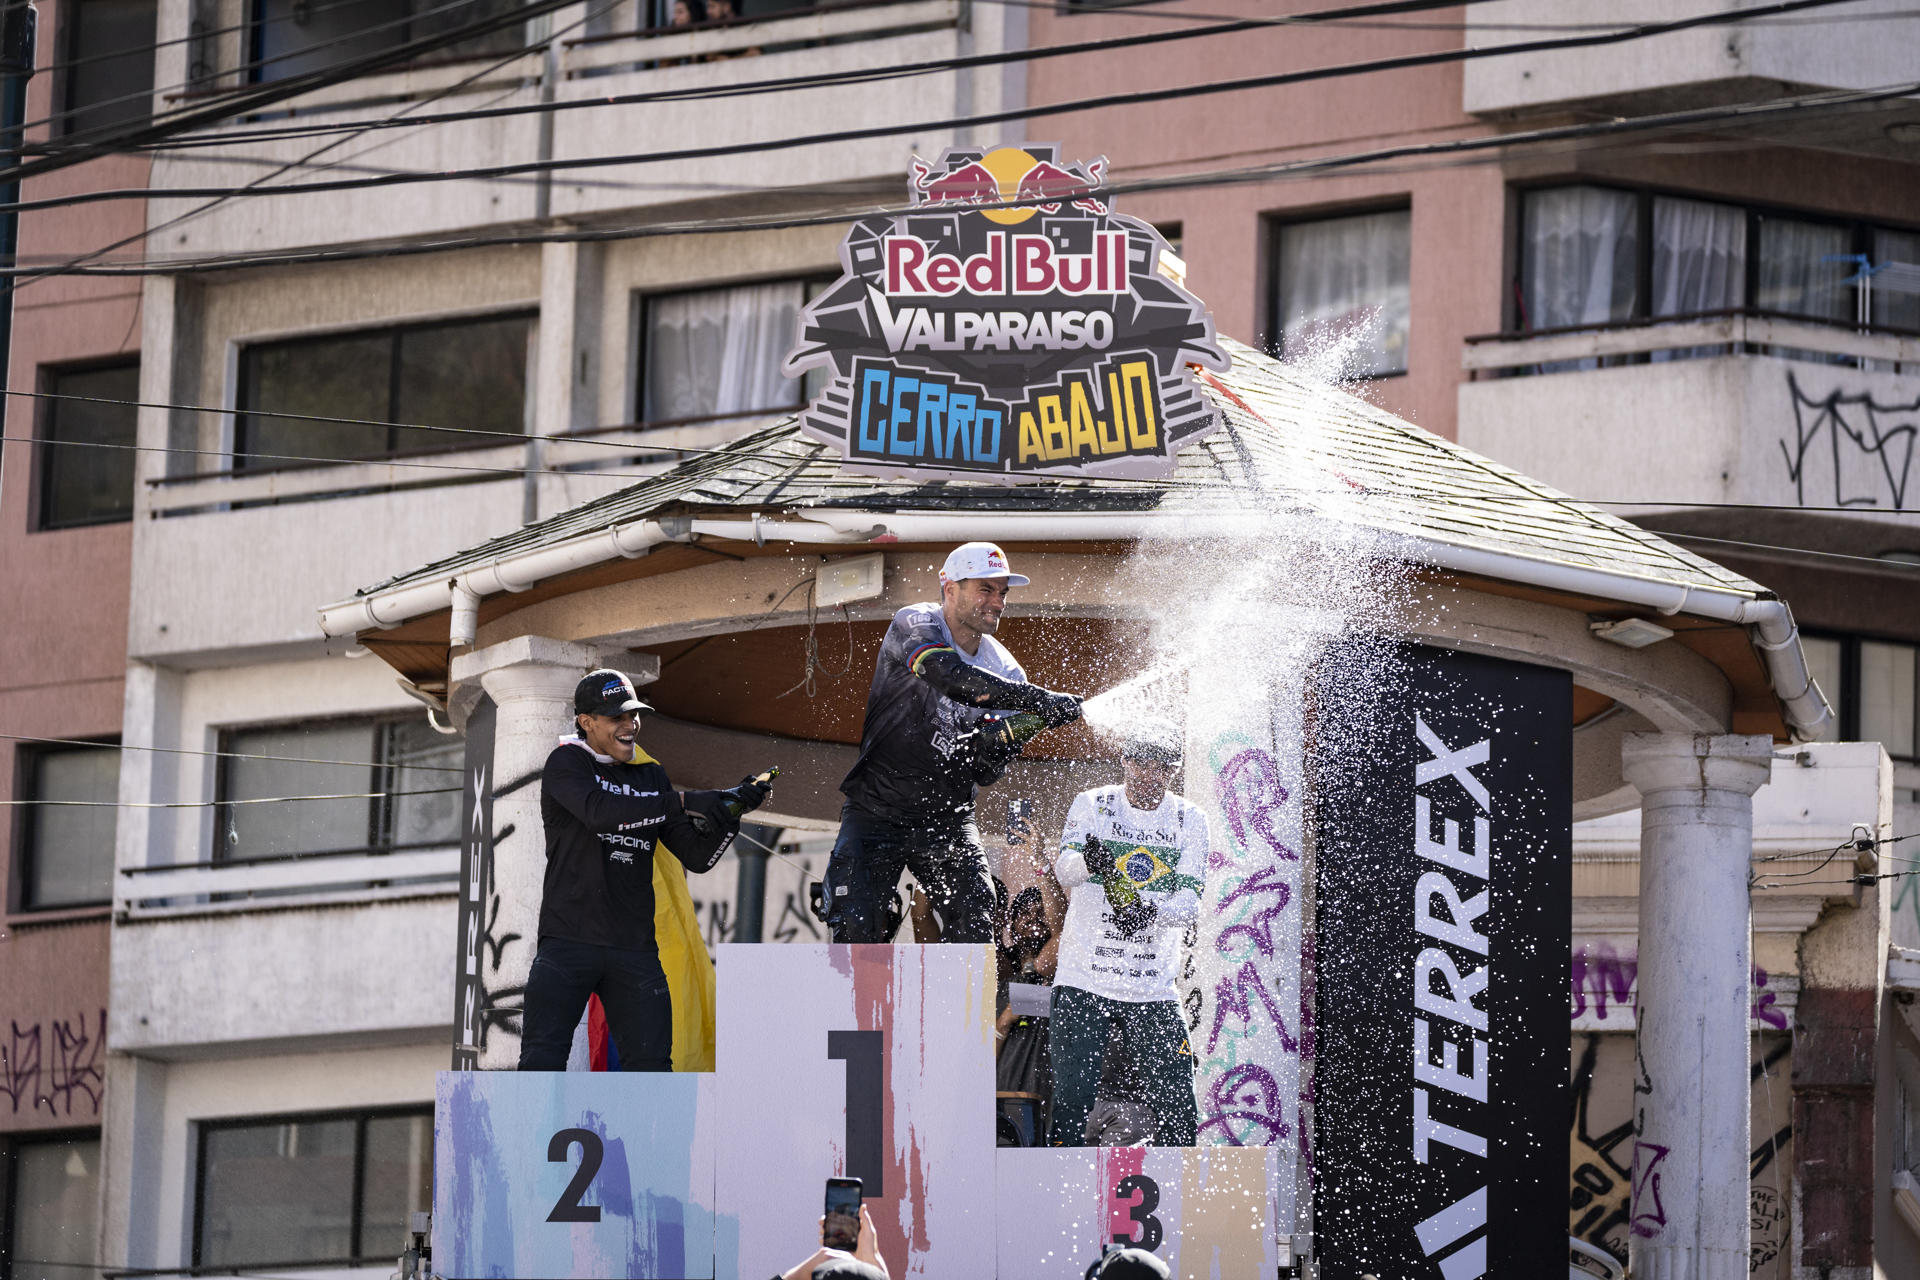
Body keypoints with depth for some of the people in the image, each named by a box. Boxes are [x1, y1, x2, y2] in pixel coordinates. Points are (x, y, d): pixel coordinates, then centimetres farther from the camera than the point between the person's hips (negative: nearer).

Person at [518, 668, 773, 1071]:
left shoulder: (651, 776, 15)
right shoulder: (567, 764, 1)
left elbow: (697, 857, 12)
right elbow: (601, 810, -21)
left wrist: (730, 809, -6)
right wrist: (684, 803, -27)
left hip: (635, 949, 4)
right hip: (569, 940, -4)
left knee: (651, 1065, 0)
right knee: (542, 1062, -11)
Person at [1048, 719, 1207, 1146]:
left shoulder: (1190, 822, 5)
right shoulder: (1091, 805, 1)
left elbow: (1190, 903, -4)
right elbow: (1064, 868, -16)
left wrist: (1149, 911, -26)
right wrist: (1087, 861, -40)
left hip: (1154, 988, 2)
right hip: (1083, 981, -2)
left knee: (1178, 1110, 0)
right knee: (1072, 1102, -8)